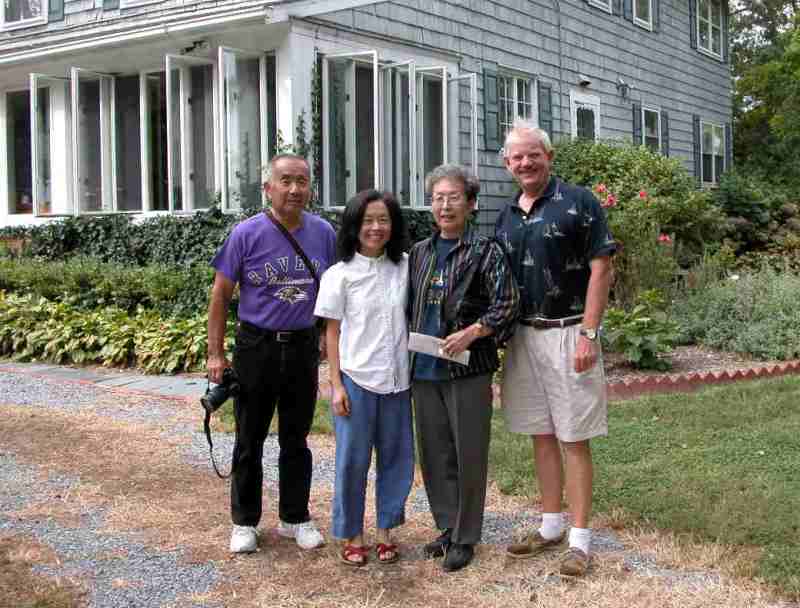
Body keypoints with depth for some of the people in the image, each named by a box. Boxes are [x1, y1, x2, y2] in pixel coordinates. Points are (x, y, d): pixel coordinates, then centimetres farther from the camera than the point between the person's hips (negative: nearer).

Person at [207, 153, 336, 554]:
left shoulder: (323, 233, 0)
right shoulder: (247, 234, -9)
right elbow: (220, 295, -5)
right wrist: (215, 353, -7)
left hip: (304, 347, 3)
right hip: (256, 346, -2)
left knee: (296, 439, 13)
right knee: (250, 441, 8)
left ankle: (295, 517, 27)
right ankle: (244, 522, 22)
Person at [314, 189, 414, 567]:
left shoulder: (405, 268, 4)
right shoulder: (340, 275, -3)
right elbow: (333, 333, -2)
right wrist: (336, 385, -7)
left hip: (397, 379, 3)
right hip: (356, 379, -3)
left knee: (396, 457, 9)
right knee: (353, 460, 4)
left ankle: (386, 530, 24)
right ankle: (352, 535, 18)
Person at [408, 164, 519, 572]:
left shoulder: (485, 251, -4)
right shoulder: (419, 252, 12)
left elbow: (506, 305, -9)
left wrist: (470, 333, -19)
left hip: (468, 369, -5)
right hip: (424, 370, 5)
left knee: (469, 454, 3)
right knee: (434, 452, 12)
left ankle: (465, 538, 16)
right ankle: (447, 527, 28)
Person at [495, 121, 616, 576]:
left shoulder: (578, 202, -5)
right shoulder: (507, 215, 13)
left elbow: (601, 269, -9)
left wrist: (588, 334, -15)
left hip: (568, 333, -6)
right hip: (523, 336, 6)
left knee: (574, 439, -1)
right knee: (541, 435, 12)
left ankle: (580, 539, 8)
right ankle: (552, 526, 24)